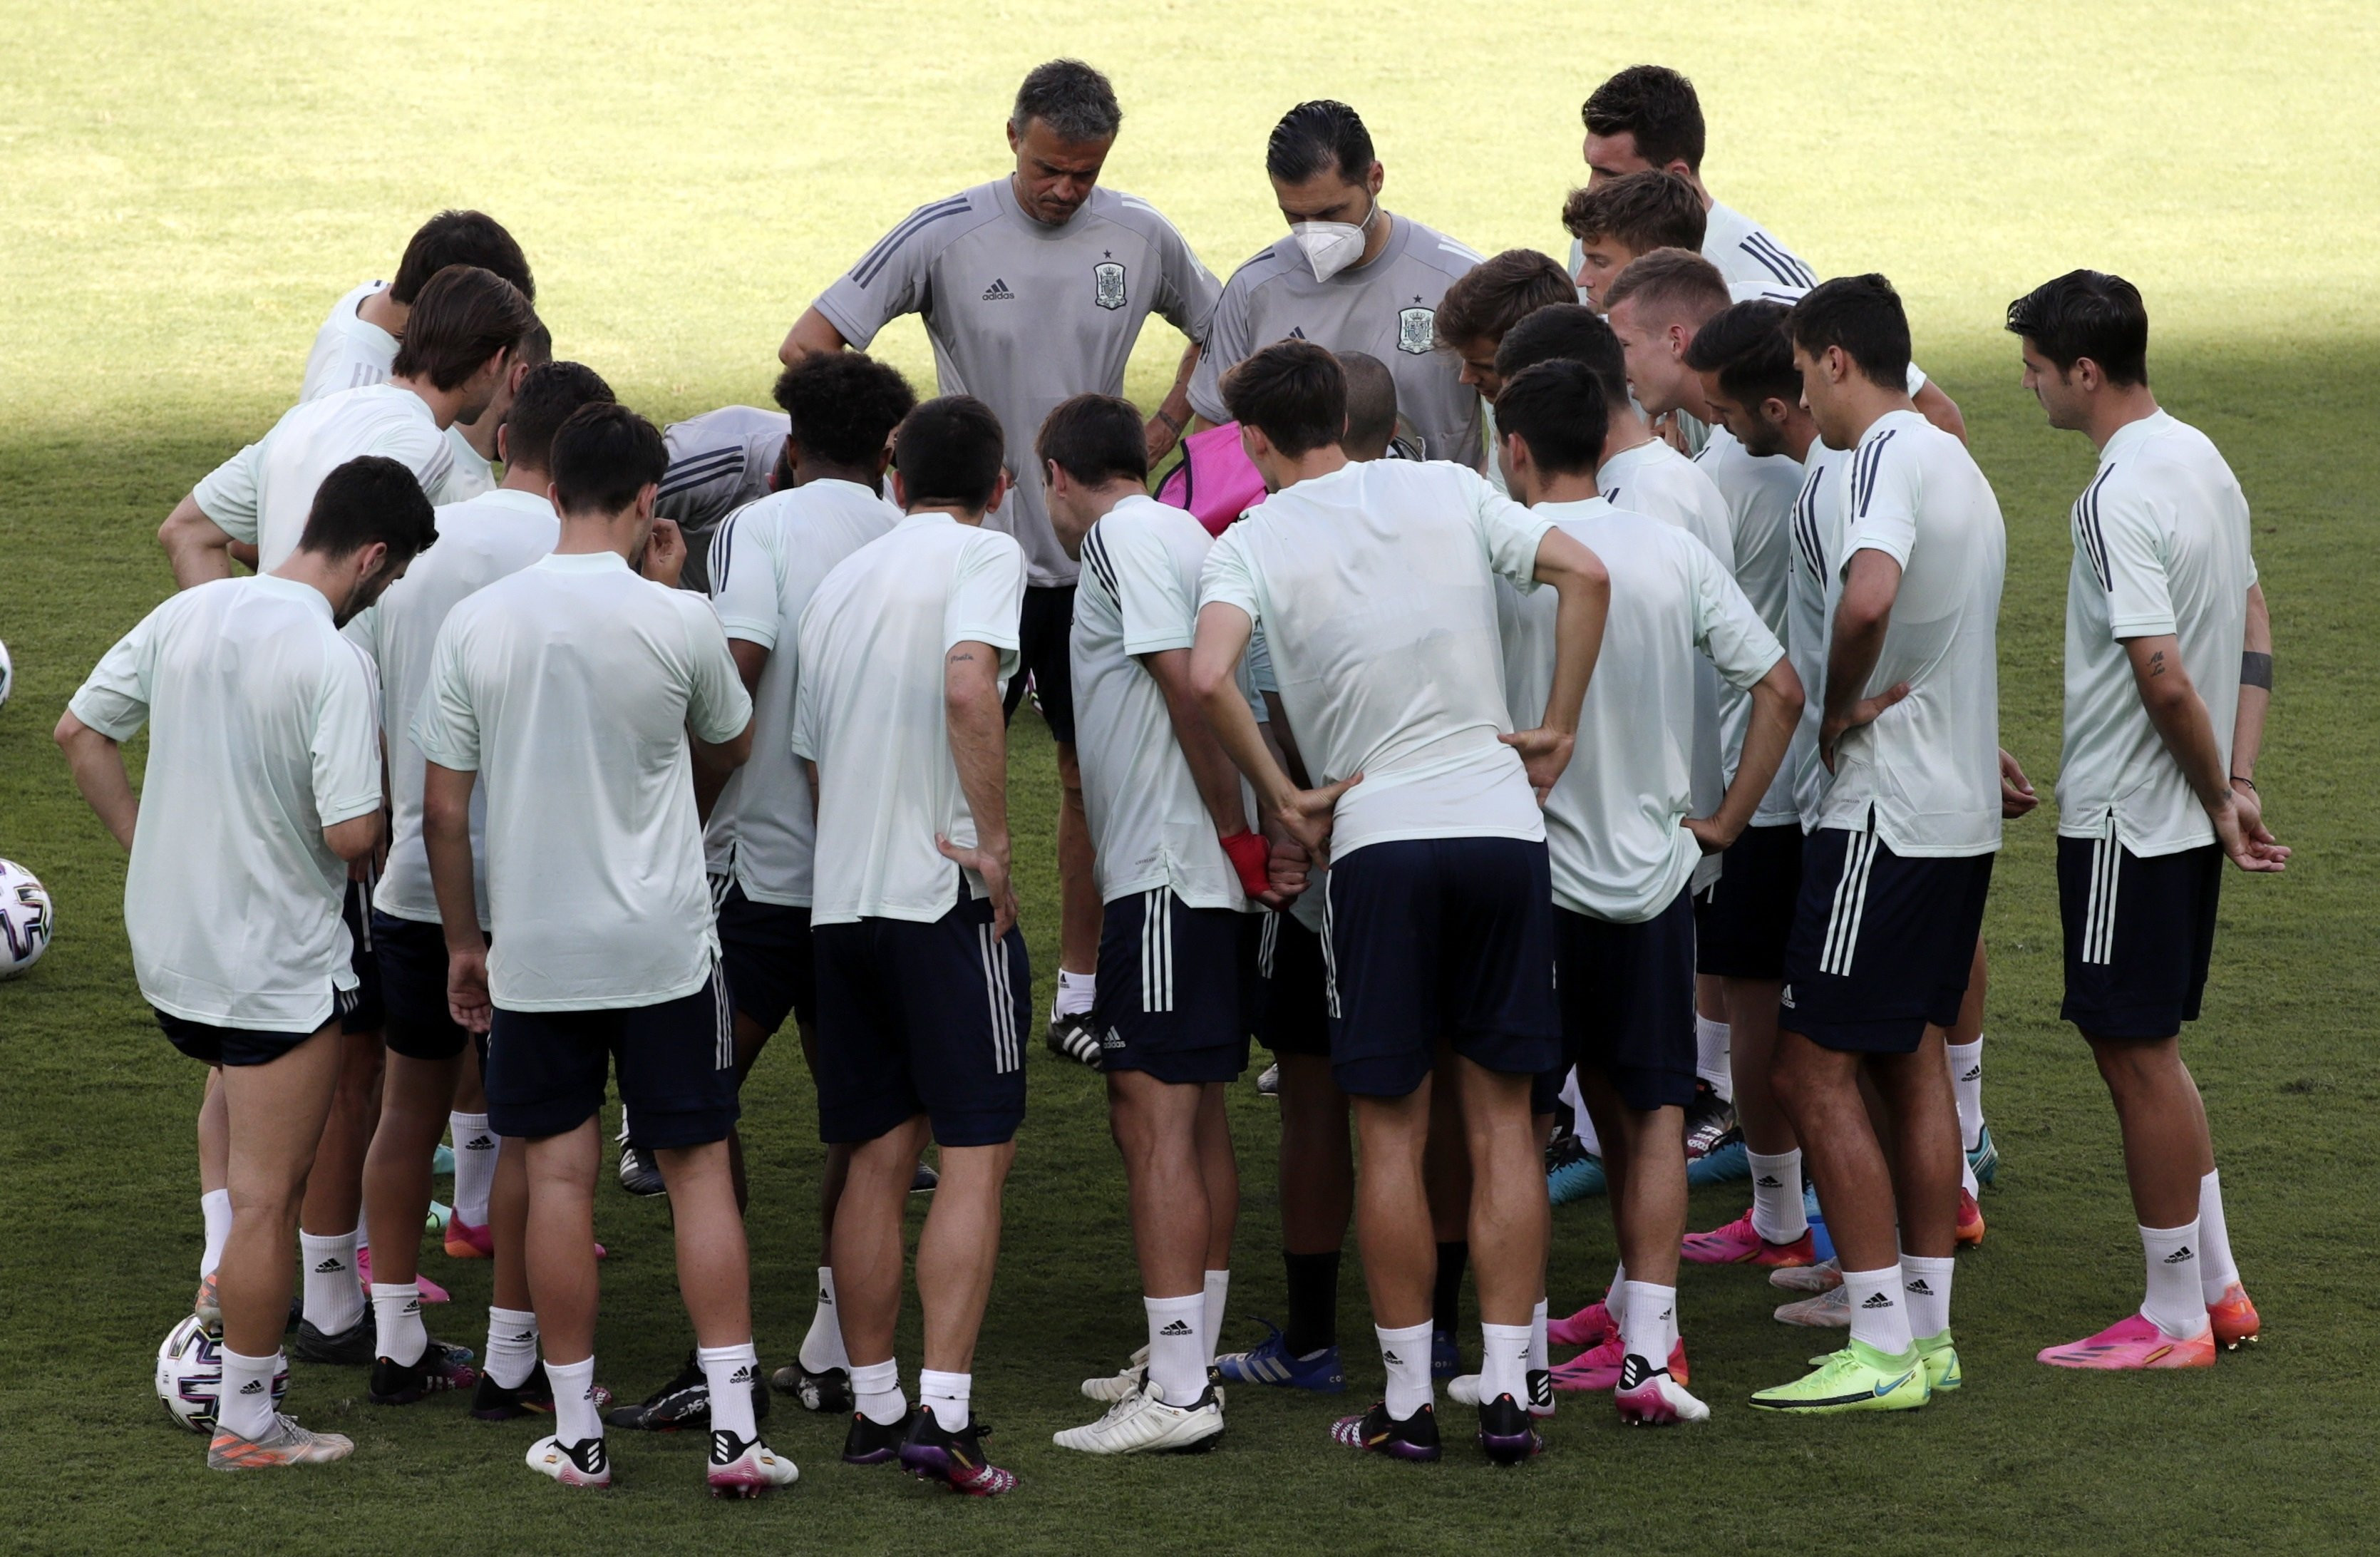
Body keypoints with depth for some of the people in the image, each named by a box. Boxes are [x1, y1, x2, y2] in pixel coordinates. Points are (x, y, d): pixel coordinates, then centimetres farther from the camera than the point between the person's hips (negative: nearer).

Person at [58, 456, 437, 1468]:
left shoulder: (187, 615, 0)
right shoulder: (334, 663, -21)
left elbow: (80, 733, 7)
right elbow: (353, 835, -25)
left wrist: (149, 844, 13)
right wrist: (378, 790, -2)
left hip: (168, 945, 7)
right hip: (277, 962, -7)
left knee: (255, 1168, 29)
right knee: (267, 1197, 3)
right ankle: (245, 1422, 9)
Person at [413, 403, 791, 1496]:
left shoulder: (475, 625, -5)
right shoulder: (678, 622, -10)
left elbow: (443, 809, 0)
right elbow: (729, 746, 11)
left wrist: (465, 942, 12)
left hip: (532, 949, 1)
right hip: (665, 946, -1)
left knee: (558, 1177, 7)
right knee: (698, 1170, 6)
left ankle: (577, 1434, 12)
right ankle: (733, 1427, 2)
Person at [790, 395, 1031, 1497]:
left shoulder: (837, 582, 18)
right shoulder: (984, 554, -4)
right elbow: (968, 688, -23)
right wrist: (995, 839, -17)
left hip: (839, 897, 6)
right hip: (945, 894, -6)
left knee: (877, 1158, 12)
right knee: (977, 1153, -4)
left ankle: (872, 1405, 15)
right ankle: (943, 1412, -13)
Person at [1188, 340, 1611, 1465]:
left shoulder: (1256, 539, -1)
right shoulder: (1447, 490, 8)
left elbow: (1209, 675, -18)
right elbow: (1584, 573, -1)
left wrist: (1282, 800, -6)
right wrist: (1558, 730, 6)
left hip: (1378, 836, -3)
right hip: (1503, 823, 3)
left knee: (1392, 1129, 5)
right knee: (1501, 1120, 8)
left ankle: (1407, 1400, 8)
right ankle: (1505, 1389, 5)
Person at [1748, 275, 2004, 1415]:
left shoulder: (1890, 452, -15)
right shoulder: (1957, 464, 16)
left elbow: (1870, 594, -33)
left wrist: (1840, 707, -19)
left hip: (1885, 812, -10)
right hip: (1960, 810, 10)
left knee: (1814, 1073, -6)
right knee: (1911, 1062, 15)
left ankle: (1882, 1350, -7)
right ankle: (1928, 1331, 18)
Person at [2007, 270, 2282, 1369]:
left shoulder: (2120, 500, -21)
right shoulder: (2200, 458, 9)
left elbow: (2165, 680, -26)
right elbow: (2252, 629, 13)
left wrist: (2217, 799, -12)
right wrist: (2237, 784, 7)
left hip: (2128, 818, -9)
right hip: (2181, 819, 9)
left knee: (2137, 1054, 1)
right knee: (2143, 1046, 18)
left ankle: (2173, 1318, 9)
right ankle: (2219, 1289, 23)